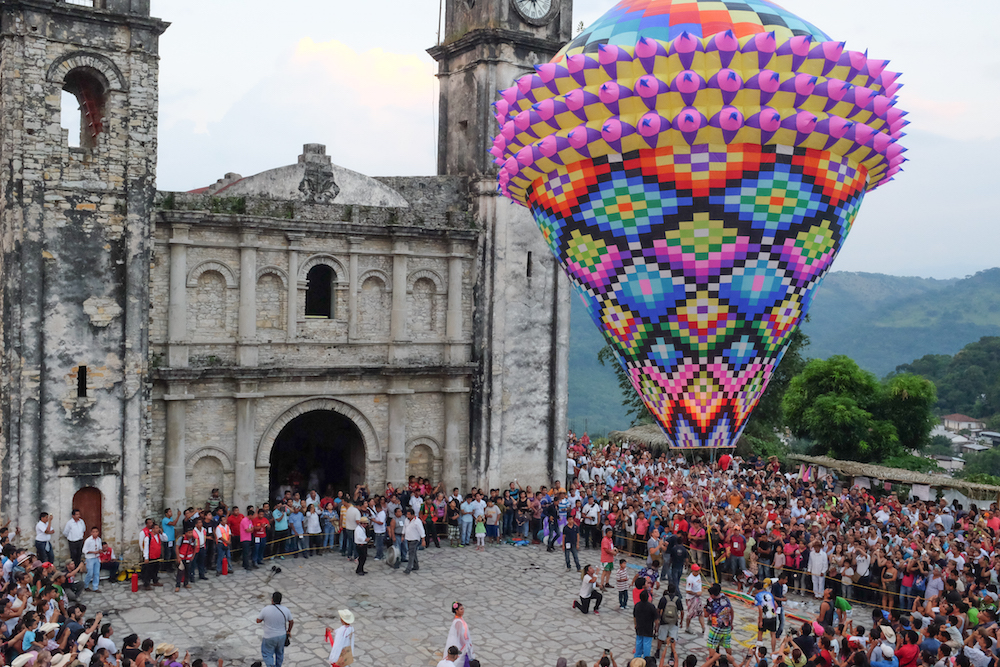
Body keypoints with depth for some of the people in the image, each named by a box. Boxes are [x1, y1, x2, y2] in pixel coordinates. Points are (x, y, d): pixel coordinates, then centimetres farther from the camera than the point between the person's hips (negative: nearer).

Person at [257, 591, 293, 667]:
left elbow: (258, 621, -6)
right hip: (282, 636, 3)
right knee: (279, 653, 23)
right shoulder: (286, 610, -10)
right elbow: (291, 622, 3)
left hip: (269, 637, -3)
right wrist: (289, 631, 20)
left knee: (267, 655, 11)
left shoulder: (265, 610, -20)